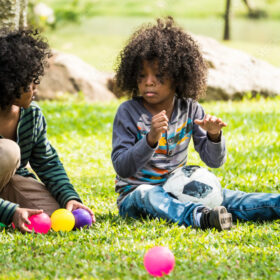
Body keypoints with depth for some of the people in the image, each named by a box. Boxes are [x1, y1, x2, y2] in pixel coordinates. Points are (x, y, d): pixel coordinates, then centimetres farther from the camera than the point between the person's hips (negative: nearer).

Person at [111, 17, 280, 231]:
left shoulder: (190, 110, 3)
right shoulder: (128, 112, -8)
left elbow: (214, 161, 2)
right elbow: (122, 167, -16)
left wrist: (214, 135, -20)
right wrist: (151, 139, -31)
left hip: (177, 190, 4)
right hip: (135, 193, -4)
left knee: (218, 196, -20)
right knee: (148, 196, -37)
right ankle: (199, 217, -63)